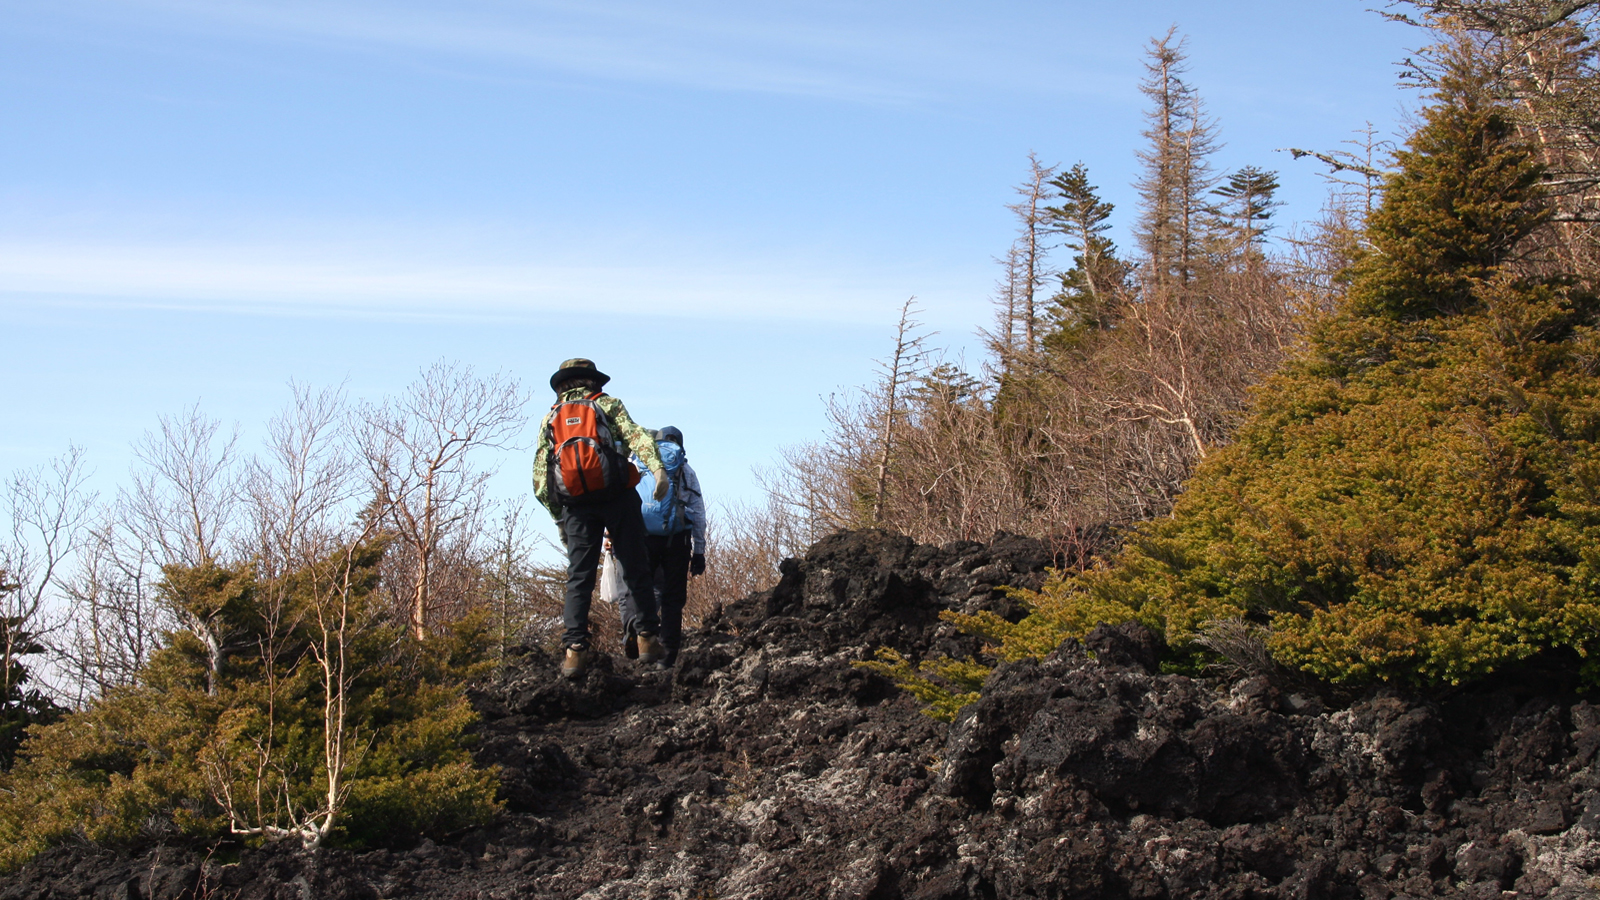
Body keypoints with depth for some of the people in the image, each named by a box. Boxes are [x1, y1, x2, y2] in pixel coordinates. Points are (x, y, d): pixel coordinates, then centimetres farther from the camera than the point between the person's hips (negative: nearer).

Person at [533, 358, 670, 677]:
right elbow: (636, 435, -9)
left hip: (576, 506, 2)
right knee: (635, 570, 4)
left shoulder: (550, 419, 19)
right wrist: (656, 468, -23)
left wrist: (560, 520, 16)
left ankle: (574, 649, -9)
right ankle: (647, 639, 0)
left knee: (578, 578, 2)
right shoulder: (607, 405, 12)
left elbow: (540, 479, 12)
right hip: (616, 496, -2)